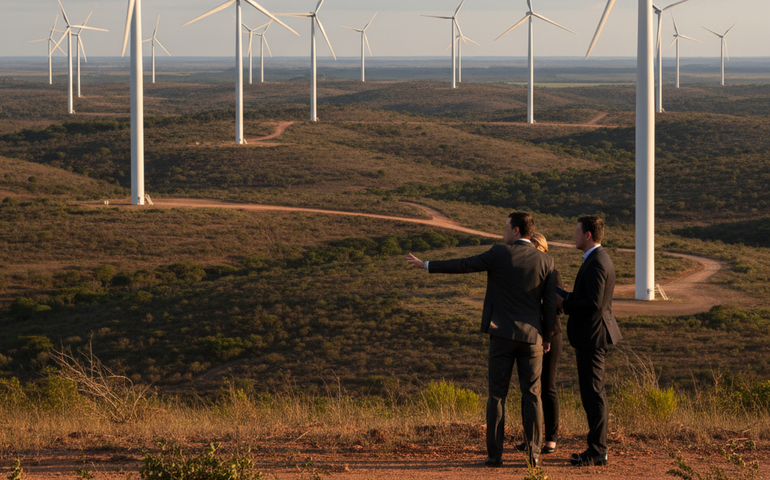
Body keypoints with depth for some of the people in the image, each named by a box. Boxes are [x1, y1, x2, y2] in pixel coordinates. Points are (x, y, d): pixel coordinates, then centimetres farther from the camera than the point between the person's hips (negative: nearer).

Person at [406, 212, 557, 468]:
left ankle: (494, 454, 1)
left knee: (497, 394, 3)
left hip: (503, 334, -2)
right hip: (531, 335, 2)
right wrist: (547, 337, 13)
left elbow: (462, 265, 0)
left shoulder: (499, 254, -6)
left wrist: (427, 265, 11)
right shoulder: (545, 261, 0)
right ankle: (534, 453, 1)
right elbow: (550, 304, 1)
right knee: (531, 395, 6)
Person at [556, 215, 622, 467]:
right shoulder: (600, 259, 14)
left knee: (593, 394, -7)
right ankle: (598, 447, 18)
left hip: (591, 336, -11)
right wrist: (568, 297, 11)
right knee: (595, 393, 13)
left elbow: (593, 304, -25)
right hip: (591, 335, 11)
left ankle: (597, 451, -4)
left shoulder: (595, 263, -19)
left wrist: (564, 304, -13)